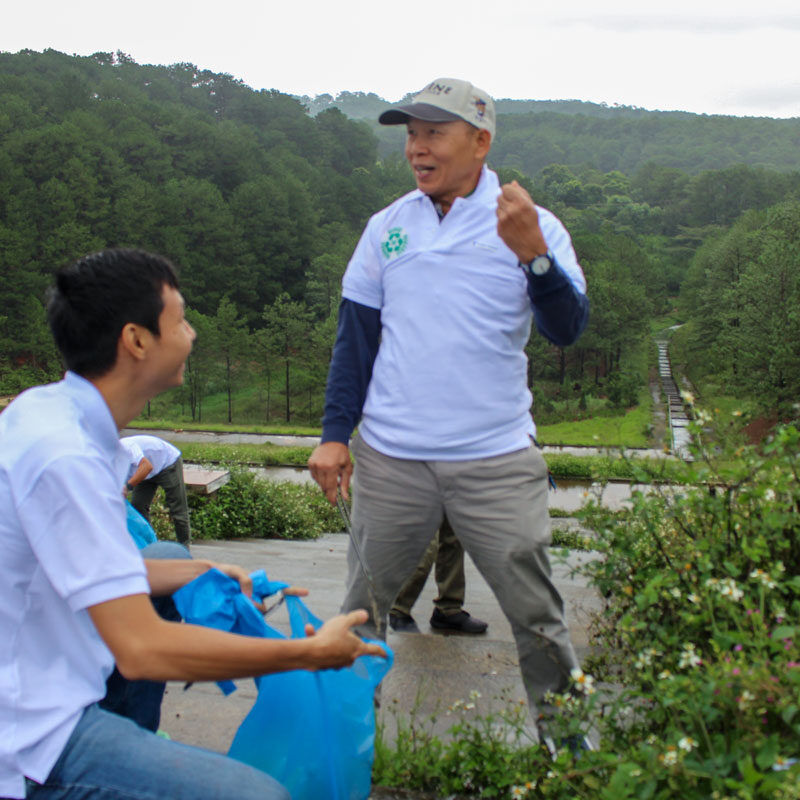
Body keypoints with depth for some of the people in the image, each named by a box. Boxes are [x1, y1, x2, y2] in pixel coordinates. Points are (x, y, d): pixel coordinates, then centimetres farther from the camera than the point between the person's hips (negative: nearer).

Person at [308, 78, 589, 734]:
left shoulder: (533, 227, -1)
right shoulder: (388, 226, 8)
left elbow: (567, 329, -12)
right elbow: (355, 336, 10)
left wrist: (533, 254, -28)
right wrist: (335, 433, 5)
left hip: (498, 460, -2)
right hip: (388, 458, 3)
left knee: (537, 613, 6)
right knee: (362, 606, 13)